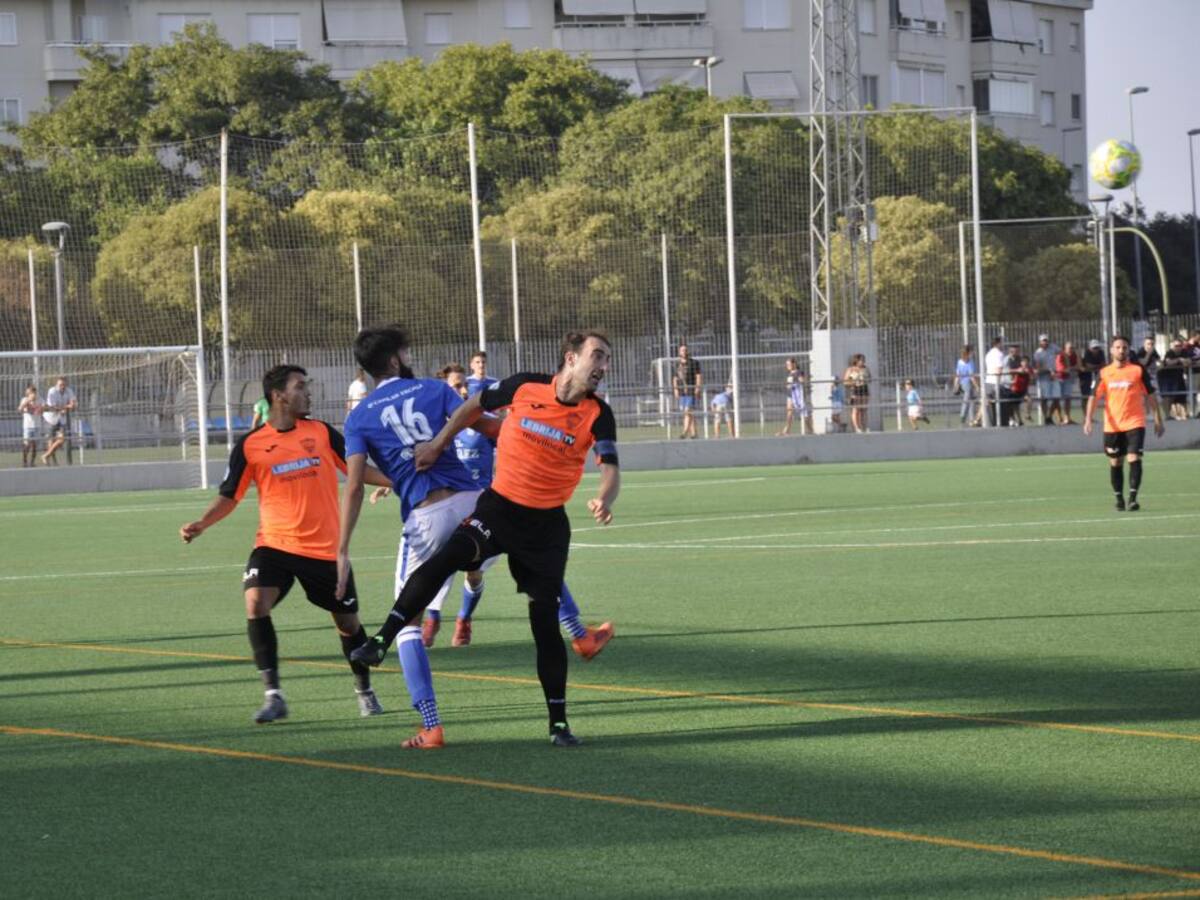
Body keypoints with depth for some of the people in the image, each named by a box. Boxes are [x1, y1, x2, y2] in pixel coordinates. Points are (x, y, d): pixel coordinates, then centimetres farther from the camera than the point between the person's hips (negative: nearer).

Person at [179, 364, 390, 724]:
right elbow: (229, 496, 5)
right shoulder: (250, 445, -2)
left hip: (325, 548, 1)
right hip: (274, 544, -1)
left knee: (348, 623, 9)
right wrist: (200, 525, -9)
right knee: (256, 604, -25)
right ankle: (273, 696, -18)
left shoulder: (322, 432, 3)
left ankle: (364, 691, 35)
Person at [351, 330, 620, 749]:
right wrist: (438, 445, 10)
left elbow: (610, 469, -18)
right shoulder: (524, 387, -6)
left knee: (545, 621, -2)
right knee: (442, 561, -25)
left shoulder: (597, 414, -7)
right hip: (499, 506, 0)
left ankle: (559, 722, 6)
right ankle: (381, 642, -21)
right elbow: (474, 407, 11)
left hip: (547, 524, 0)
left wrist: (604, 499, -39)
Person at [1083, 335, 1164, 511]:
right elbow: (1094, 396, 2)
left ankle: (1133, 497, -16)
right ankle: (1119, 498, 21)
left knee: (1134, 459, -15)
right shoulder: (1104, 373, 5)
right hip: (1112, 426, 2)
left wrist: (1158, 419, 3)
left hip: (1134, 424, -2)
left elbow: (1151, 395, 5)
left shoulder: (1138, 370, 0)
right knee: (1115, 463, 8)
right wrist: (1088, 419, -11)